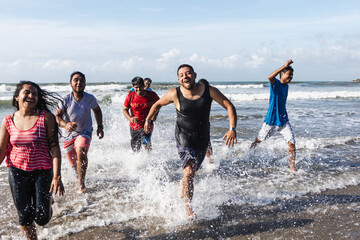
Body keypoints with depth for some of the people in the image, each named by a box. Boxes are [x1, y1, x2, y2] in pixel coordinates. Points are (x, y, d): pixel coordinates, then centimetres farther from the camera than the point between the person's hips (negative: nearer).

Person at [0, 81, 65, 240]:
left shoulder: (45, 117, -9)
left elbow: (54, 147, -11)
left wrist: (57, 176, -17)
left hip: (42, 171, -2)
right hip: (17, 170, 2)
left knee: (41, 218, 0)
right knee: (24, 217, 3)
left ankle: (47, 201, 36)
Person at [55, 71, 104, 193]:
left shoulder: (90, 98, -12)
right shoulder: (65, 99, -17)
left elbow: (97, 111, 8)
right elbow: (57, 116, -19)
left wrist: (100, 126, 0)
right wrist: (65, 124, -40)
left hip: (85, 131, -1)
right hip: (69, 133, 1)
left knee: (81, 152, -29)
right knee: (73, 162, 13)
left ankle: (81, 184, -19)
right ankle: (78, 176, 48)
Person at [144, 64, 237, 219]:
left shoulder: (209, 91, -12)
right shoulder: (174, 94, -12)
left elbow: (229, 106, -10)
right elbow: (158, 104, 7)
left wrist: (232, 129, -21)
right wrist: (148, 119, 1)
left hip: (202, 139, 3)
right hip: (184, 137, -3)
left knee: (193, 172, 17)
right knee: (189, 172, -16)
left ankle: (183, 185, 49)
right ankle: (188, 208, -4)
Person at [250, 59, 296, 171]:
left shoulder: (286, 86, 9)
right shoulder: (275, 83, -13)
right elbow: (270, 77, -40)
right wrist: (285, 66, -40)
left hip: (283, 121, 5)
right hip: (271, 120, -5)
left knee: (291, 143, -7)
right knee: (259, 140, 13)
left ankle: (292, 166, 3)